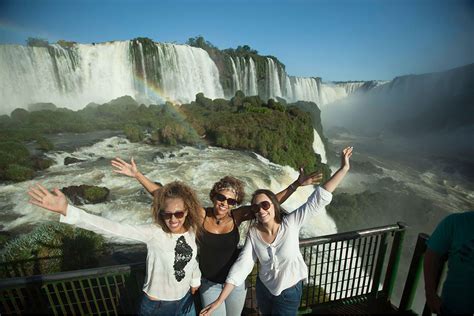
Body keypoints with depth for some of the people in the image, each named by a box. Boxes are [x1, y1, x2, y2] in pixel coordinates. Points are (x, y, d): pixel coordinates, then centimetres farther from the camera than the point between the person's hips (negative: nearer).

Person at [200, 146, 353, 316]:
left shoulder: (290, 223, -25)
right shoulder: (253, 233, -19)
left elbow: (319, 198, -30)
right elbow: (241, 266, -19)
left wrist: (343, 169, -34)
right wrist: (219, 300, -21)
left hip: (289, 292, -2)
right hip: (263, 288, 3)